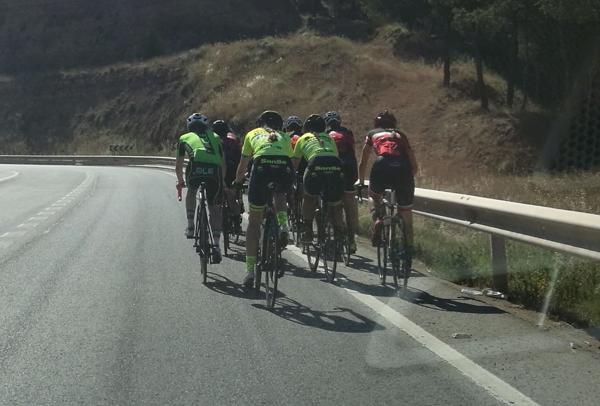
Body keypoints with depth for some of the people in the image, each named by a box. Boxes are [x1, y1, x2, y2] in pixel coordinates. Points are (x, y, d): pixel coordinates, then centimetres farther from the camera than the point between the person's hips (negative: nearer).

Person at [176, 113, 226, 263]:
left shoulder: (185, 138, 32)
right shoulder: (215, 137, 35)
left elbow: (178, 165, 37)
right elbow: (223, 163, 36)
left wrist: (180, 181, 53)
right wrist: (221, 182, 50)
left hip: (196, 166, -1)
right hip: (214, 168, 1)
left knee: (191, 191, 31)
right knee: (214, 207, 12)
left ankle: (190, 226, 23)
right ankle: (216, 244, 4)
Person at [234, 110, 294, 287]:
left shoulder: (253, 134, 33)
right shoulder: (284, 137, 35)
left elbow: (242, 166, 38)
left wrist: (237, 183, 56)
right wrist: (288, 185, 56)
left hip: (262, 166, -1)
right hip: (284, 168, 1)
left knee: (254, 222, 12)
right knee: (280, 193, 38)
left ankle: (250, 270, 13)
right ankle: (283, 226, 10)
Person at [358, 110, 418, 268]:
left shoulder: (372, 134, 28)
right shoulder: (401, 135, 31)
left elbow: (363, 163, 33)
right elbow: (415, 166, 26)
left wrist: (361, 183, 48)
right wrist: (405, 180, 43)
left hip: (383, 167, -1)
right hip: (403, 169, 1)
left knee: (375, 197, 32)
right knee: (406, 216, 14)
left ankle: (377, 220, 7)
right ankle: (409, 250, 11)